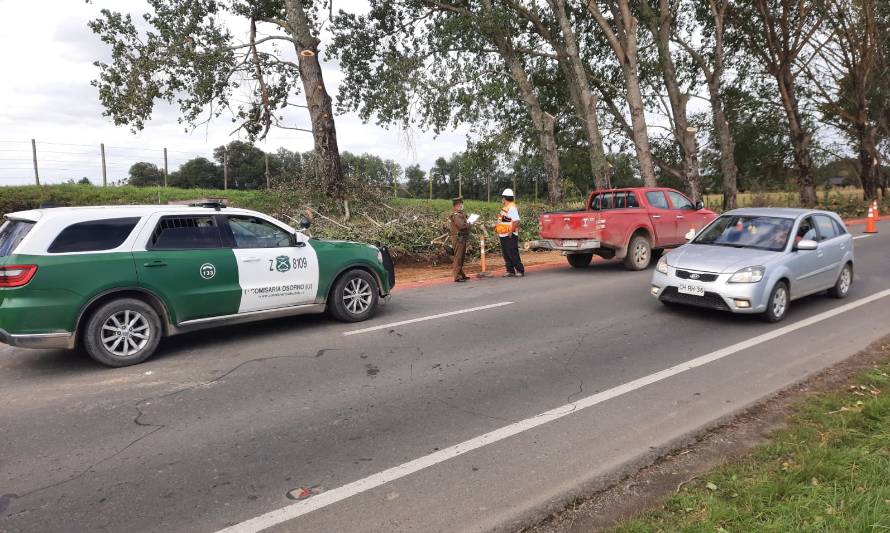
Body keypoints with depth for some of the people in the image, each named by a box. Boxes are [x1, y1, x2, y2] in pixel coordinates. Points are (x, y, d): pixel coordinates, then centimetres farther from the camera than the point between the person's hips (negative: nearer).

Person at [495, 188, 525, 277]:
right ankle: (510, 271, 18)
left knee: (513, 255, -5)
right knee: (506, 255, 12)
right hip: (503, 236, 10)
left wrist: (511, 232, -24)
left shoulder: (512, 208, -15)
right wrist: (497, 228, 12)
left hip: (510, 236, -10)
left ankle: (520, 271, 4)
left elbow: (516, 221, -24)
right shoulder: (505, 208, 15)